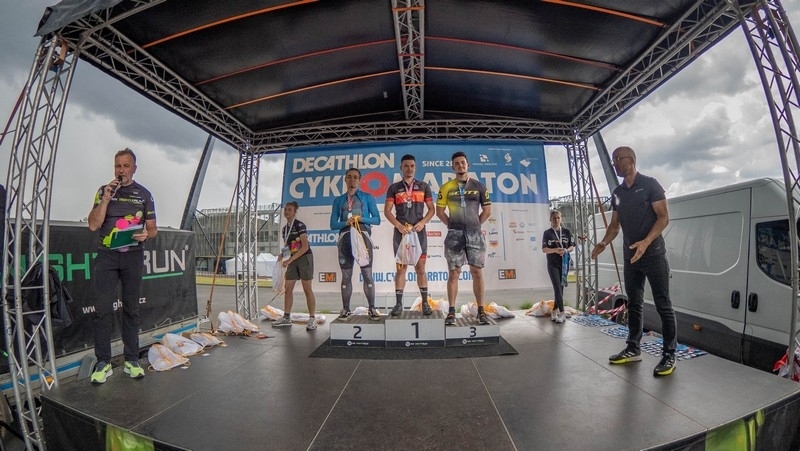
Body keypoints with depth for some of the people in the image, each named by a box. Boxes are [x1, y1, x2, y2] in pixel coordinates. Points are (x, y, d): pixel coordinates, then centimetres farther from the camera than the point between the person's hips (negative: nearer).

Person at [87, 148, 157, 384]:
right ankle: (103, 363, 8)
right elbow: (93, 225, -1)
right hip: (106, 255, 0)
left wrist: (146, 234, -14)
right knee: (102, 309, -3)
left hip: (133, 256, 0)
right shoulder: (103, 191, 8)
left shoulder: (144, 194, 8)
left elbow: (153, 227, 9)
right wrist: (106, 198, -10)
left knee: (131, 309, 6)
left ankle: (132, 360, 13)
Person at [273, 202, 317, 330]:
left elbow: (305, 247, -18)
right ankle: (286, 318, 16)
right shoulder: (284, 229, 12)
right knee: (288, 288, 7)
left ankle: (312, 319, 2)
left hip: (304, 258, -7)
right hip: (293, 260, 8)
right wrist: (282, 254, -1)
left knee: (307, 289, -5)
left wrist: (290, 259, -20)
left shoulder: (300, 226, -11)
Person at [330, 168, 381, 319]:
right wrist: (346, 222, -10)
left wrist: (362, 219, -9)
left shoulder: (367, 197, 13)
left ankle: (372, 308, 2)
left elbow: (377, 219, 7)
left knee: (367, 274, -3)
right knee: (346, 275, 5)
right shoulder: (338, 200, 16)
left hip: (363, 235, -2)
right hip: (345, 237, 2)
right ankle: (345, 308, 11)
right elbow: (333, 224, 9)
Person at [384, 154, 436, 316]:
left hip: (418, 231, 0)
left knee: (420, 267, 2)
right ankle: (399, 304, 7)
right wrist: (399, 225, -12)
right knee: (401, 267, 2)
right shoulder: (394, 188, 7)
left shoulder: (424, 186, 10)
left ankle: (425, 303, 11)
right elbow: (387, 211, 2)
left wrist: (422, 222, -9)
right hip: (401, 231, 0)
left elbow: (432, 209, 8)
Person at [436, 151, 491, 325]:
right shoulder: (447, 187, 5)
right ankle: (451, 312, 8)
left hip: (475, 234, 1)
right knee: (453, 273, 2)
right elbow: (439, 211, 5)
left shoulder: (479, 186, 8)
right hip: (455, 235, -1)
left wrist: (474, 225, 7)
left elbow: (487, 210, 11)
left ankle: (481, 311, 13)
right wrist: (452, 225, 2)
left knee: (477, 272, 3)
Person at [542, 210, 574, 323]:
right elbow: (544, 249, -5)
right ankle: (561, 312, -5)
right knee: (557, 287, -10)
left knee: (561, 287, 9)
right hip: (552, 264, -3)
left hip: (564, 263, 3)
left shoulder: (567, 231, 6)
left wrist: (566, 250, -16)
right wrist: (555, 250, -23)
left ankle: (554, 311, 21)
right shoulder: (547, 233, -1)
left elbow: (572, 246, 6)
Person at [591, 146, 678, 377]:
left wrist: (646, 242, -25)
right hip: (630, 256, 6)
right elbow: (615, 224, 13)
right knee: (634, 304, 11)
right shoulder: (617, 193, 12)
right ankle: (633, 348, 20)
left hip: (653, 254, -6)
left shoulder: (650, 184, -5)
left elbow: (664, 216, -11)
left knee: (663, 304, 0)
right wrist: (603, 243, -5)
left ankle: (669, 354, 9)